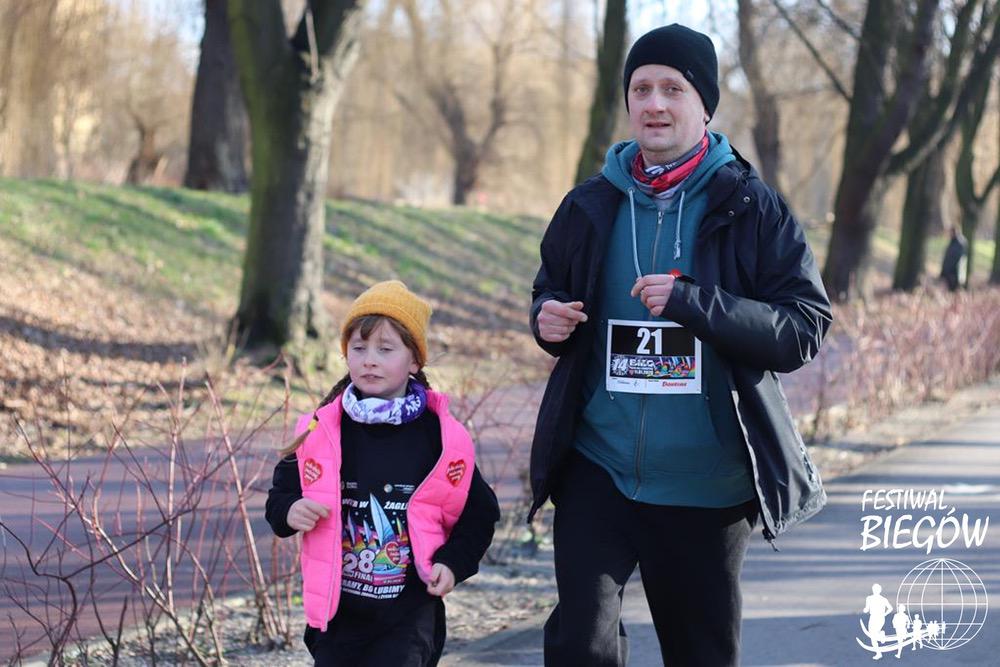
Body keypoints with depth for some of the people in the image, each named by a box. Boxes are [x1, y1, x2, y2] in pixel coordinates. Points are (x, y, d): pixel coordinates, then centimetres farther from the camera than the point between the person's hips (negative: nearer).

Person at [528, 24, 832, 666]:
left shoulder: (750, 208, -4)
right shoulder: (592, 206, 6)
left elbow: (805, 328, -10)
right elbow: (551, 288, 22)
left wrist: (696, 303, -22)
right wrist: (550, 316, -3)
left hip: (707, 487, -1)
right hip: (598, 471, 2)